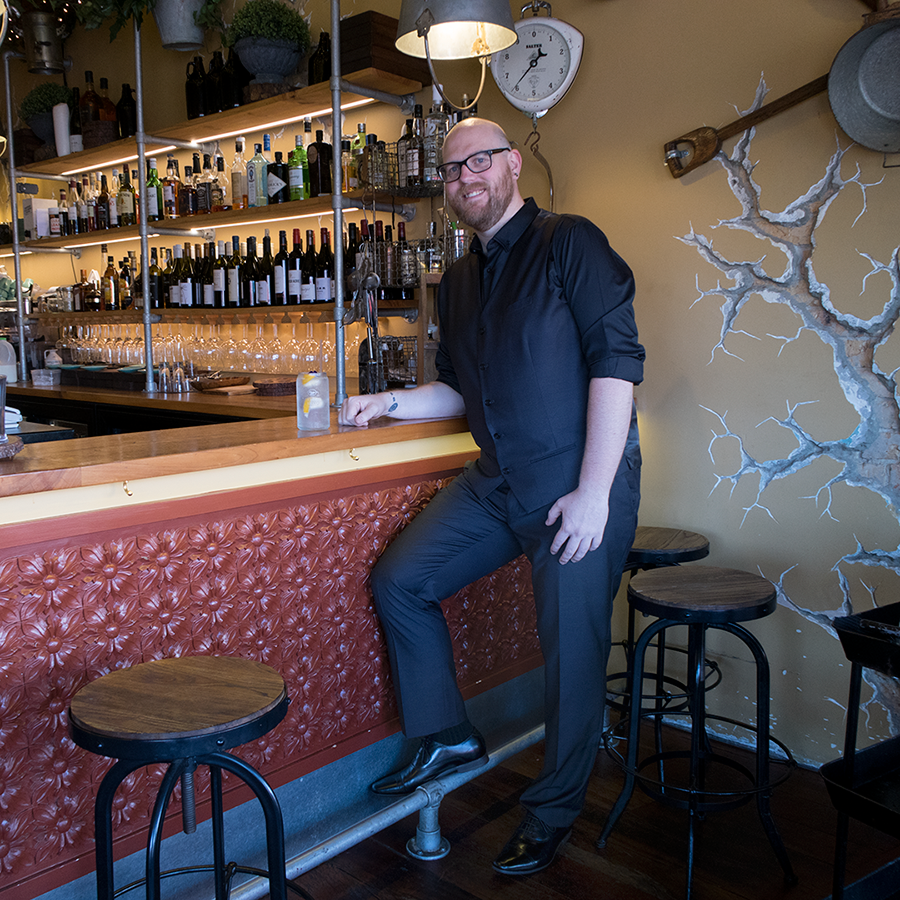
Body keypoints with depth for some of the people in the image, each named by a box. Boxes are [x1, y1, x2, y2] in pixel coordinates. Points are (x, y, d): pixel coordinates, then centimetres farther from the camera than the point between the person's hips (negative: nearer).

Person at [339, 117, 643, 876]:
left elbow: (615, 362, -15)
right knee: (398, 581, 5)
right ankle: (448, 738, 23)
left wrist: (593, 491, -21)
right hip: (497, 485, 7)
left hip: (579, 485, -7)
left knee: (572, 649, -2)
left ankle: (554, 812, 22)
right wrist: (387, 403, 7)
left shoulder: (569, 243, -7)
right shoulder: (459, 282, 15)